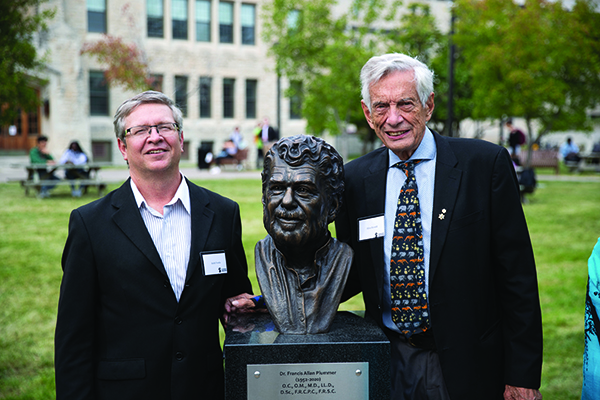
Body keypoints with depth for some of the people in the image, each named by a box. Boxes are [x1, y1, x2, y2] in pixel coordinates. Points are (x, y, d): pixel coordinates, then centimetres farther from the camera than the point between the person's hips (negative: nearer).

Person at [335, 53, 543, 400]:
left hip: (469, 368, -2)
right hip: (389, 365, 3)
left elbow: (518, 277, -9)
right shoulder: (355, 178, 1)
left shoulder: (486, 164, -10)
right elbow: (353, 271, 8)